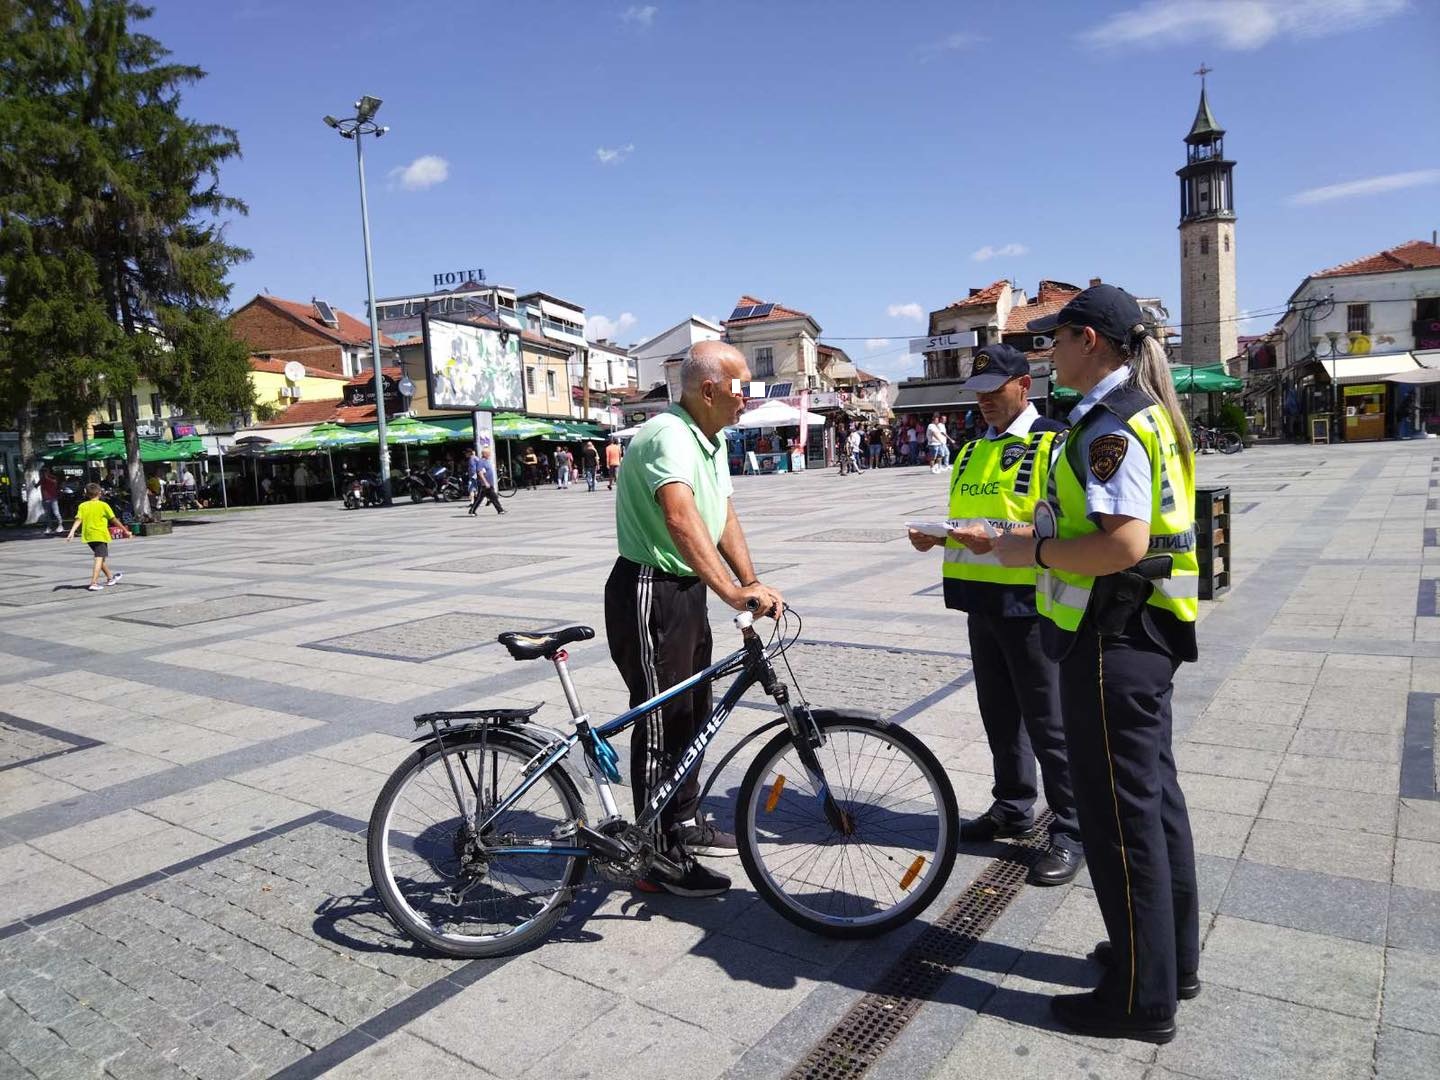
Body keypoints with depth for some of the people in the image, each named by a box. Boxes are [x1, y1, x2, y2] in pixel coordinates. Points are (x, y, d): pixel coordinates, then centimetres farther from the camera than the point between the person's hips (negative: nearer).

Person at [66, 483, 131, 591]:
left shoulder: (82, 506, 6)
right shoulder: (103, 505, -4)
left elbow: (78, 520, -6)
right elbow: (114, 520, -2)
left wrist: (71, 533, -10)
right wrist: (125, 530, 5)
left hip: (88, 536, 5)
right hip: (101, 535, -5)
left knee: (100, 557, 21)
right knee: (99, 559, -8)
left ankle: (110, 578, 37)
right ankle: (94, 583, -19)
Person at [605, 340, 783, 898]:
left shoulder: (713, 440, 9)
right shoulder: (668, 436, -23)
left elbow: (724, 518, 6)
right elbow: (682, 519, -39)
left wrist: (753, 585, -6)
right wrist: (733, 593, -48)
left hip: (687, 589, 10)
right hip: (649, 592, -10)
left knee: (694, 713, 20)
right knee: (661, 723, -1)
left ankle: (684, 822, 38)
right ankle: (661, 859, 13)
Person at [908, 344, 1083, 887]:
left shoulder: (1053, 443, -10)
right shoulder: (972, 450, 15)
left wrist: (998, 537, -30)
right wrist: (936, 536, 0)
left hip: (1029, 602, -8)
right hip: (982, 600, 8)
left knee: (1048, 723, 1)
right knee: (999, 716, 18)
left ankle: (1072, 832, 14)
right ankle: (1013, 808, 34)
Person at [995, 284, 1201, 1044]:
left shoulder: (1109, 424, -19)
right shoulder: (1146, 412, 13)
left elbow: (1123, 544, -28)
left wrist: (1034, 549, -15)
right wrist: (1044, 544, 16)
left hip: (1112, 640, -11)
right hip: (1146, 634, 11)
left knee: (1120, 813, 0)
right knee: (1154, 794, 19)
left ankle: (1141, 997, 15)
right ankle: (1172, 958, 35)